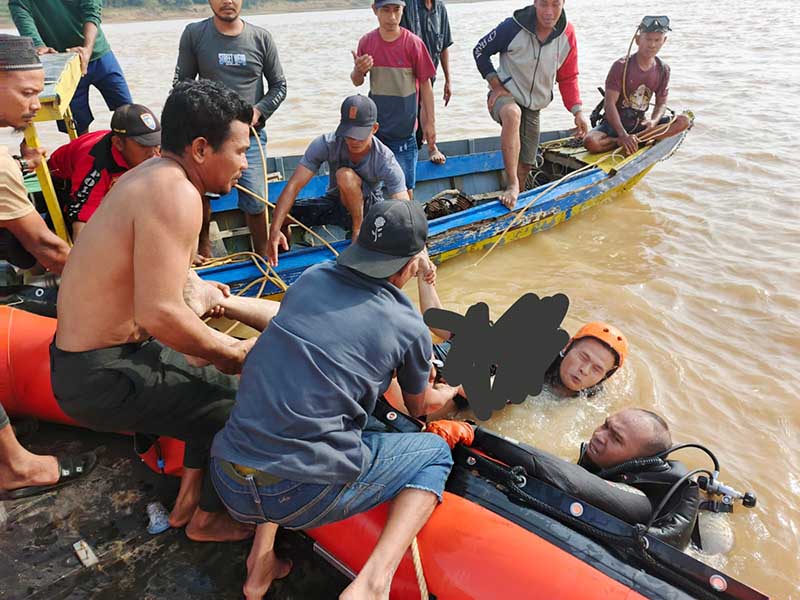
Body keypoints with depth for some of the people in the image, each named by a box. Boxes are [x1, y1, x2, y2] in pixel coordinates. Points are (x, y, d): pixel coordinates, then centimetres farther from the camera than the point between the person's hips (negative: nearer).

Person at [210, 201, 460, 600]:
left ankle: (261, 555, 26)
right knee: (435, 453, 16)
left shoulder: (310, 278, 6)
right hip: (304, 498, -4)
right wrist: (454, 391, 38)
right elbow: (421, 407, 18)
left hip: (228, 485, 5)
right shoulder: (409, 328, -4)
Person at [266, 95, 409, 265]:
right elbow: (293, 185, -28)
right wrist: (274, 231, -40)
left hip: (369, 208, -3)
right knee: (278, 213, -17)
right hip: (334, 201, 3)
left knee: (346, 175, -34)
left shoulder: (385, 161, -28)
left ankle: (359, 229, -12)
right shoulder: (326, 144, -24)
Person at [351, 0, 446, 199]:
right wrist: (359, 70, -15)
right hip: (374, 124, 3)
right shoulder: (367, 42, -1)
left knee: (405, 184, 1)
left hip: (403, 127, -3)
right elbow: (357, 82, 8)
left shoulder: (413, 43, -10)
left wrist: (430, 122, -5)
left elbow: (425, 85, -5)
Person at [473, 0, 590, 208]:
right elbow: (480, 51, -7)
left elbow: (568, 78, 4)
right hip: (505, 94, -5)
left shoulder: (567, 35, -6)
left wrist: (578, 110, -8)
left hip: (534, 106, 5)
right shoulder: (513, 27, -18)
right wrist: (496, 85, -13)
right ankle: (512, 185, -39)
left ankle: (514, 201, 31)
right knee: (512, 113, -42)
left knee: (525, 165, 7)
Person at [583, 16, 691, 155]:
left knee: (684, 121, -15)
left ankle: (636, 140, -24)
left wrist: (654, 121, -18)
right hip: (615, 123, -5)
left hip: (640, 124, 5)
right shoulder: (621, 66, -12)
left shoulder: (663, 69, 3)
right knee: (591, 142, -35)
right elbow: (609, 103, -19)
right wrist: (623, 135, -30)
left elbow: (661, 102, 8)